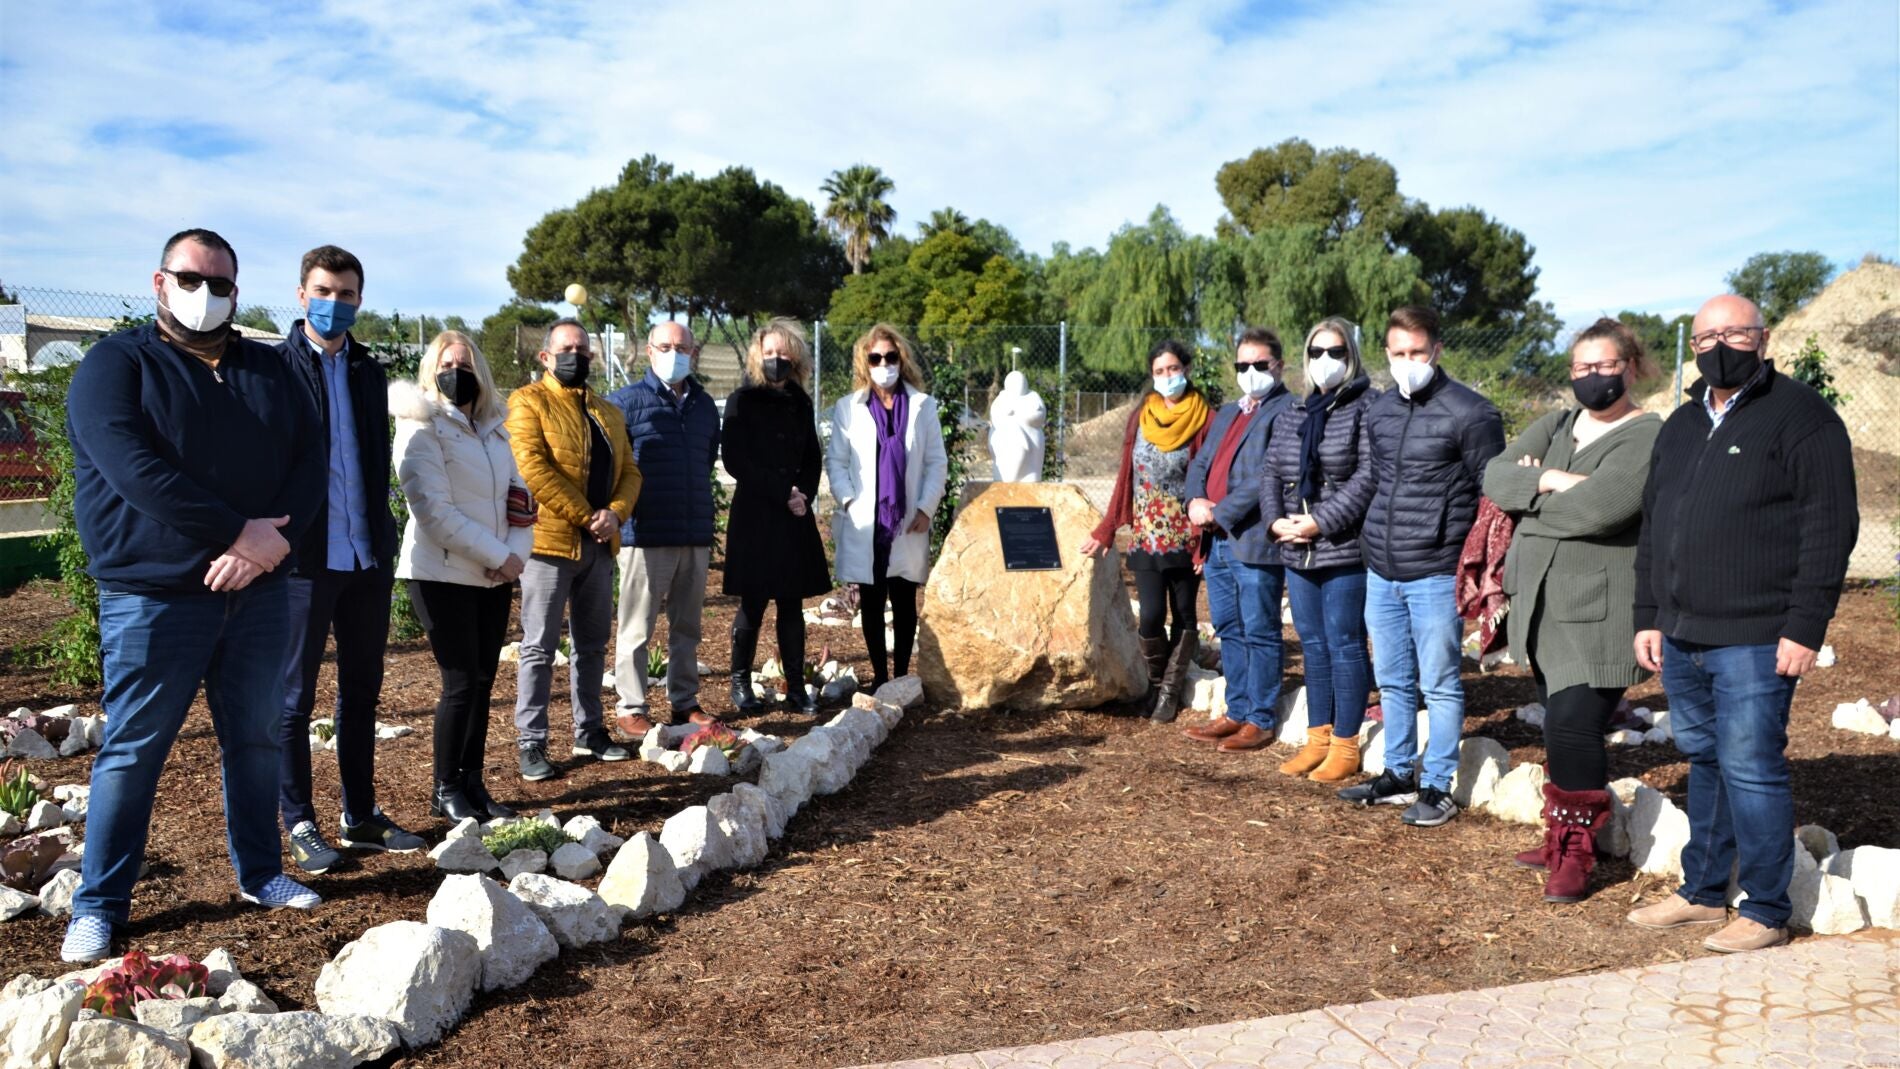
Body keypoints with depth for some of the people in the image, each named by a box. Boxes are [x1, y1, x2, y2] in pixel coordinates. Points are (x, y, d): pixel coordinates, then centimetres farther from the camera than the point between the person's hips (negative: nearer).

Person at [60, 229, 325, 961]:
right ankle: (100, 903, 14)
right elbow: (134, 469, -17)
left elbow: (308, 459, 2)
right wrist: (238, 533, -20)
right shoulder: (117, 365, -2)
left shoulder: (269, 371, 12)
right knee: (133, 749, 2)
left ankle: (259, 872, 26)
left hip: (257, 591, 5)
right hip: (154, 597, -4)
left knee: (256, 737, 12)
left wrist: (276, 538, -15)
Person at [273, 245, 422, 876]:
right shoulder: (275, 367, -3)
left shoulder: (368, 372, 13)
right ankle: (300, 824, 15)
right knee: (295, 698, 4)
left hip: (367, 555, 5)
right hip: (304, 556, -5)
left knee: (361, 692, 12)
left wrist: (383, 537, 12)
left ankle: (362, 817, 22)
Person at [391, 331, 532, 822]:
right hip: (443, 575, -6)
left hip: (494, 577, 6)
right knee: (461, 682, -5)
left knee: (482, 682, 8)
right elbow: (434, 510, -16)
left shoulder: (495, 428, 14)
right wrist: (498, 555, -16)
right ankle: (446, 791, 8)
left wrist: (516, 554, -6)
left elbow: (520, 496, 12)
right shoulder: (421, 429, -7)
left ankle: (472, 783, 17)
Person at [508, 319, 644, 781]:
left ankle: (590, 732, 25)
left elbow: (629, 471, 11)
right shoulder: (528, 402, -4)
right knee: (540, 647, -2)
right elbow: (534, 469, -16)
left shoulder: (608, 412, 17)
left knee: (592, 643, 14)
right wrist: (585, 516, -16)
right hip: (550, 541, -7)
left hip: (599, 545, 7)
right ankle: (530, 742, 5)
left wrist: (615, 513, -9)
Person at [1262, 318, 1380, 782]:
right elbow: (1272, 472, 15)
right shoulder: (1292, 414, 16)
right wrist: (1276, 519, -3)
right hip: (1298, 552, 7)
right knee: (1312, 644, 13)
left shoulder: (1367, 407, -6)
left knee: (1344, 645, -1)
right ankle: (1318, 738, 23)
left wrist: (1321, 522, -18)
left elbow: (1370, 477, -15)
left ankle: (1345, 745, 9)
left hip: (1345, 549, -7)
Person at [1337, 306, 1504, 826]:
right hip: (1380, 571, 6)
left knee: (1439, 685, 2)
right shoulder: (1378, 411, 10)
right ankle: (1398, 775, 27)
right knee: (1393, 681, 15)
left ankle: (1438, 788, 13)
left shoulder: (1470, 412, -9)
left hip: (1435, 574, -6)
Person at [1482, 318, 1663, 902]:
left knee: (1574, 730, -9)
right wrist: (1551, 481, -17)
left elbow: (1599, 507, -23)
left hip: (1598, 611, -6)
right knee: (1561, 728, 13)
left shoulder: (1648, 437, -8)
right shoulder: (1557, 425, 15)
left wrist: (1531, 504, -7)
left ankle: (1575, 853, 6)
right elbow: (1496, 474, 0)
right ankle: (1559, 840, 24)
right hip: (1542, 602, 7)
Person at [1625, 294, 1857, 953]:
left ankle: (1766, 912, 10)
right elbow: (1652, 528, 20)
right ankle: (1702, 893, 26)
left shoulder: (1800, 417, -5)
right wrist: (1648, 618, 14)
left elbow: (1830, 528, -11)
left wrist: (1805, 628, -16)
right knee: (1704, 762, 15)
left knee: (1750, 769, -3)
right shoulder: (1681, 425, 17)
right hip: (1681, 638, 7)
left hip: (1755, 642, -7)